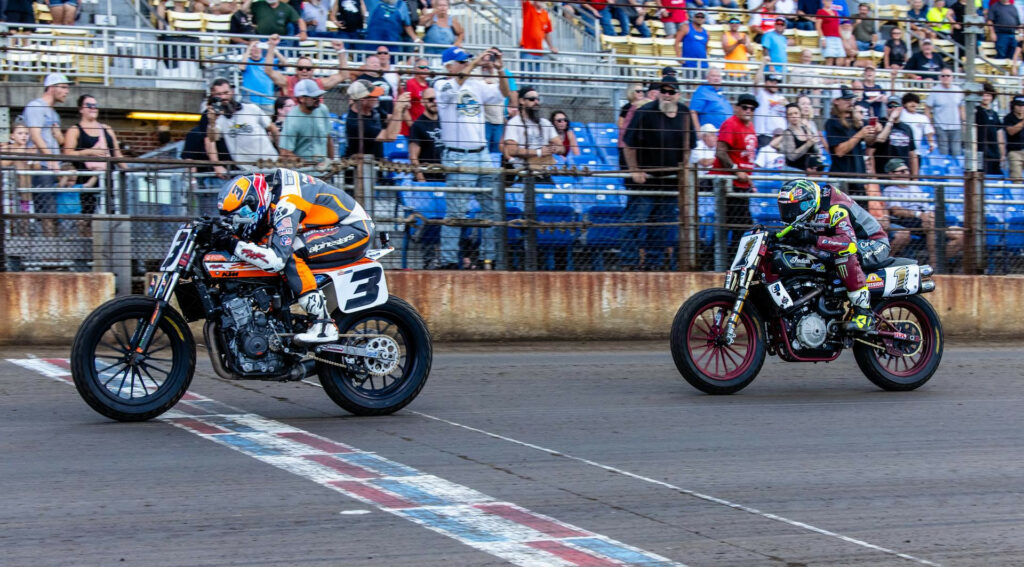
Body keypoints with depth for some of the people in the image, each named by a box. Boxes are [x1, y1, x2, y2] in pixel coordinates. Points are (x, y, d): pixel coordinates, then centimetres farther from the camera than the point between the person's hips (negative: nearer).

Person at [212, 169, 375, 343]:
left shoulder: (286, 204, -27)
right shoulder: (269, 188, 1)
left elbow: (277, 259, -34)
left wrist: (233, 244, -29)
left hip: (356, 230, -10)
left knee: (288, 253, -26)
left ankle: (324, 325, -25)